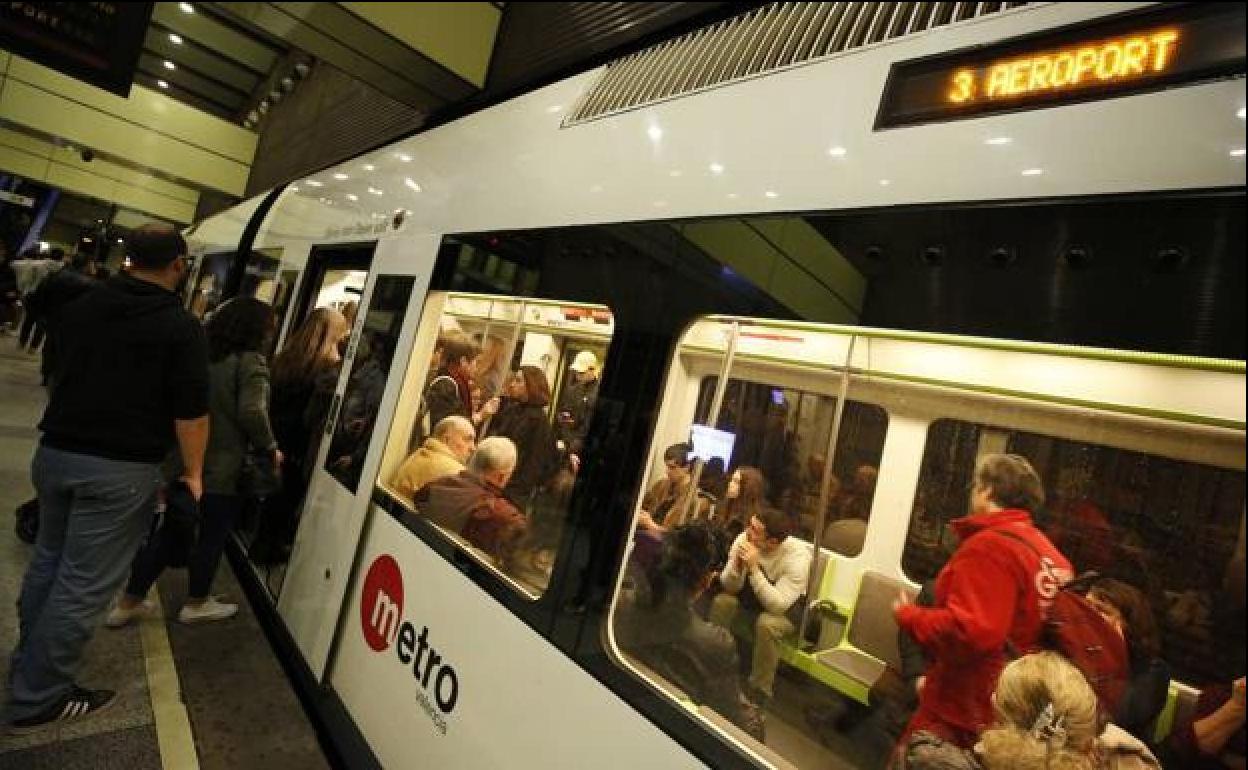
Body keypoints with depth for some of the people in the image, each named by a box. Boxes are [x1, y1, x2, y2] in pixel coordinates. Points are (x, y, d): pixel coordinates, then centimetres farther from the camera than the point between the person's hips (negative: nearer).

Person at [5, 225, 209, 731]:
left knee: (48, 561, 23)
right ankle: (36, 699, 16)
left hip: (54, 453, 7)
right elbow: (191, 411, -15)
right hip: (120, 468, -7)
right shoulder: (181, 326, -12)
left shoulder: (81, 307, 8)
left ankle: (29, 663, 40)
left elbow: (58, 376, 23)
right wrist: (193, 472, -4)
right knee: (84, 583, 4)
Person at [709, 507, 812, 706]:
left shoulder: (797, 556, -31)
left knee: (767, 623, -33)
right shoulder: (743, 539, -21)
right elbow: (729, 587, -14)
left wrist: (754, 568, -43)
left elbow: (777, 605, -35)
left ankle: (759, 691, -13)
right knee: (722, 602, -22)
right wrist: (738, 565, -35)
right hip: (752, 596, 4)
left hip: (789, 608, -4)